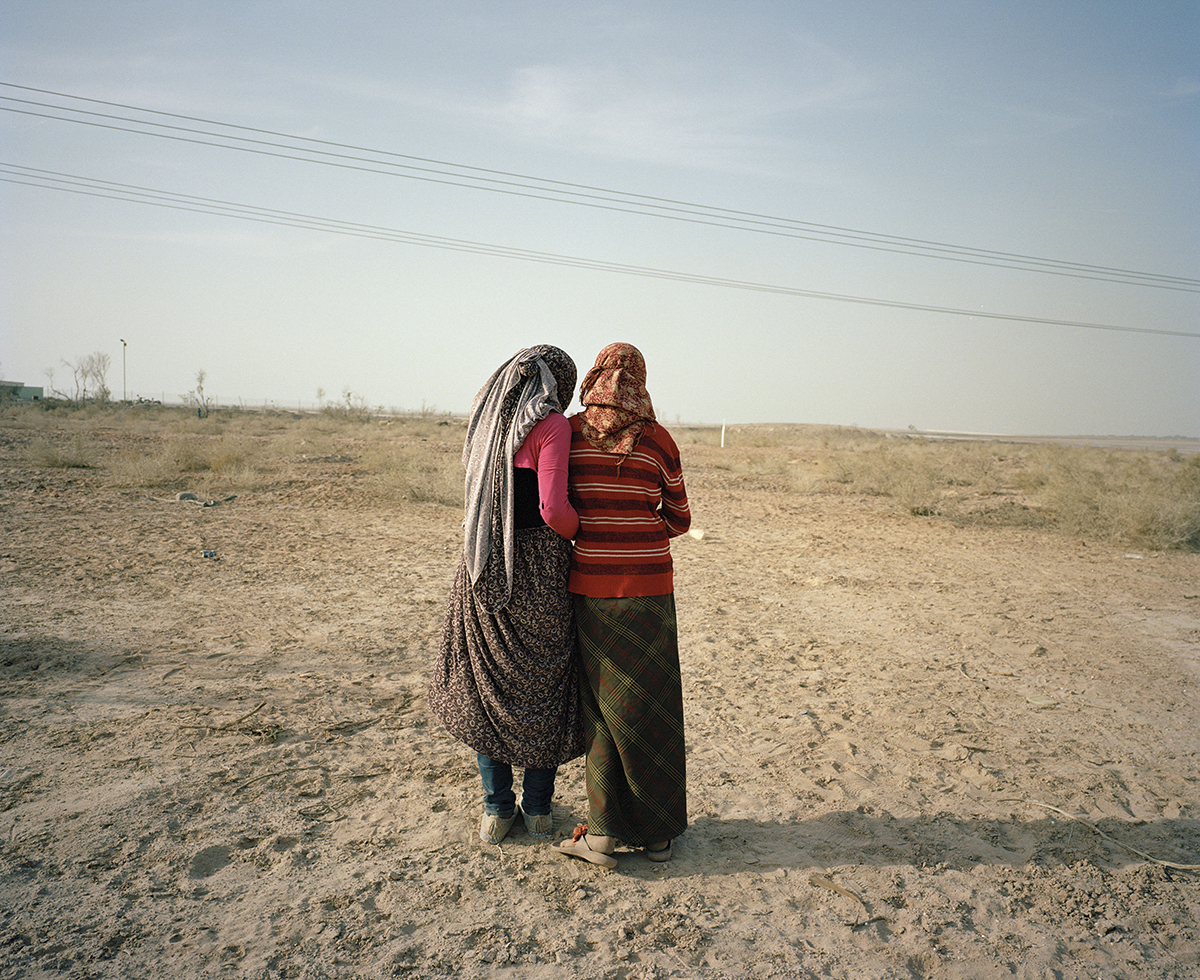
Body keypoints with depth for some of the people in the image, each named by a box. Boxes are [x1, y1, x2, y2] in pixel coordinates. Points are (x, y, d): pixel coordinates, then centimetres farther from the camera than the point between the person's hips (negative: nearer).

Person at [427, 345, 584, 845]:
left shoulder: (485, 420, 9)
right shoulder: (550, 424, -11)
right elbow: (553, 509, -19)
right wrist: (582, 536, 1)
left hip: (484, 569, 5)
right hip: (537, 572, -5)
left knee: (488, 688, 16)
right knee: (542, 688, 11)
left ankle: (497, 808, 25)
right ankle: (537, 808, 23)